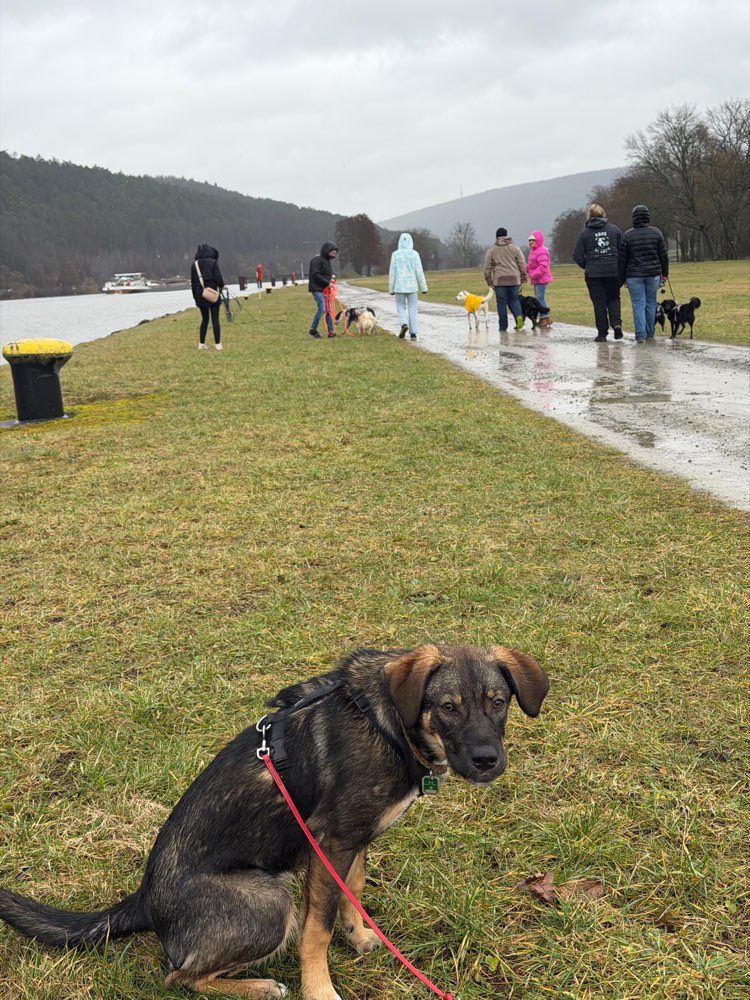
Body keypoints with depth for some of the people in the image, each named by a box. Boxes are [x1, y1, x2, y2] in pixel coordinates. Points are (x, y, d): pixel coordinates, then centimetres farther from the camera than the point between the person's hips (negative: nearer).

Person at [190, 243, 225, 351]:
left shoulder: (195, 265, 6)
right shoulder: (213, 262, -7)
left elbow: (193, 283, 8)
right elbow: (218, 278, -10)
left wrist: (195, 297, 15)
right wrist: (221, 286, 11)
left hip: (200, 296, 4)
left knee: (204, 319, 14)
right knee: (215, 320, 1)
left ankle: (201, 344, 13)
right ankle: (217, 344, 0)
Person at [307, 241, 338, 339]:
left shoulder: (327, 260, 15)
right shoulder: (317, 259, -13)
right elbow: (315, 275, -20)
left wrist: (330, 281, 2)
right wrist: (327, 282, -19)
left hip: (325, 289, 9)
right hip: (317, 288, -9)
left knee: (328, 310, 7)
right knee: (322, 308, -16)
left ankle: (331, 331, 10)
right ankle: (313, 329, -5)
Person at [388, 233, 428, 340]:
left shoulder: (395, 254, -4)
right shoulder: (414, 254, -5)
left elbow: (392, 273, -3)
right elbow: (419, 272, -6)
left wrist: (391, 289, 5)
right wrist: (423, 287, 1)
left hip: (399, 286, 0)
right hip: (412, 286, 0)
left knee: (401, 308, 12)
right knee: (412, 309, 8)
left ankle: (404, 324, -15)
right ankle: (413, 333, 5)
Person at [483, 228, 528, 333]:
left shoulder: (491, 250, 5)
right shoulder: (515, 248, 7)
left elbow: (487, 267, 3)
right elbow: (522, 264, 6)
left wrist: (488, 280, 10)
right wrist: (524, 277, 12)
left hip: (499, 280, -1)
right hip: (514, 278, 1)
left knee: (501, 302, 3)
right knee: (514, 299, 13)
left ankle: (503, 326, 3)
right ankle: (519, 316, -13)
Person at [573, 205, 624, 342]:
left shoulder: (584, 233, -1)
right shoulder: (614, 229, 4)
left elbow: (578, 256, -2)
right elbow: (622, 251, 3)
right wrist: (619, 268, 13)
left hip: (593, 274, -1)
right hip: (613, 272, 1)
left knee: (599, 303, 5)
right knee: (613, 299, 16)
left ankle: (602, 333, 6)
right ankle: (616, 324, -5)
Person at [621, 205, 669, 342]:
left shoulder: (627, 235, -2)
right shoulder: (656, 233, 1)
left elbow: (623, 259, 1)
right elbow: (663, 255, 3)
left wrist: (622, 278, 9)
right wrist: (664, 273, 11)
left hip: (634, 275, -2)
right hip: (653, 273, 2)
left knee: (638, 305, -1)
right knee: (651, 304, 12)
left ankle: (640, 335, -9)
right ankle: (649, 334, 18)